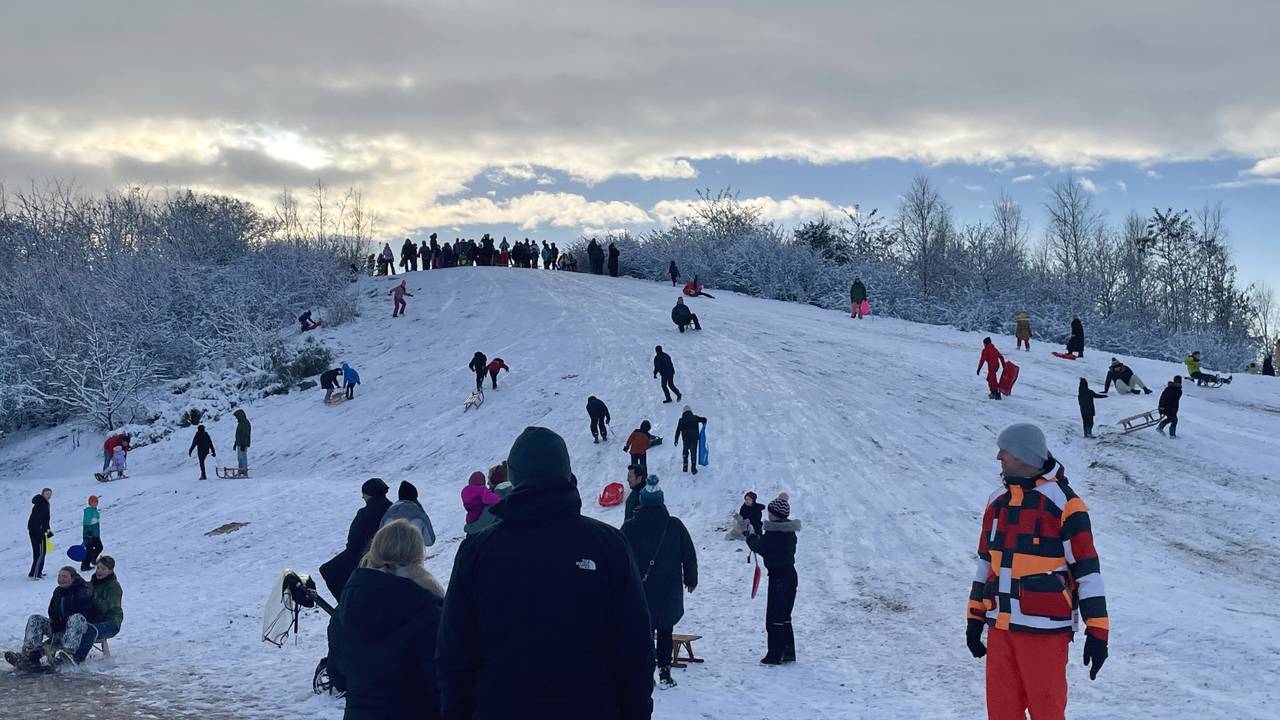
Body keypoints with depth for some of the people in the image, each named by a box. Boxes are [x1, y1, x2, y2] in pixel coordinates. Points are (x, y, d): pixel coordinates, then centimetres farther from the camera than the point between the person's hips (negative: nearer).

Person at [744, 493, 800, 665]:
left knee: (774, 618, -1)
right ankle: (788, 652, 21)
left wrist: (751, 534, 7)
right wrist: (755, 534, 15)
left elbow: (759, 547, -9)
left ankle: (775, 655, 1)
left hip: (778, 577, -9)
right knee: (785, 617, 17)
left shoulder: (773, 532, -19)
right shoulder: (789, 530, 7)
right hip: (791, 575, 9)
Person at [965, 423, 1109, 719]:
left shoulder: (1063, 503, -10)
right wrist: (975, 618, 20)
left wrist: (1097, 632, -11)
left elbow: (1087, 569, -10)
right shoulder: (998, 501, 11)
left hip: (1045, 629, -6)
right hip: (1000, 627, 7)